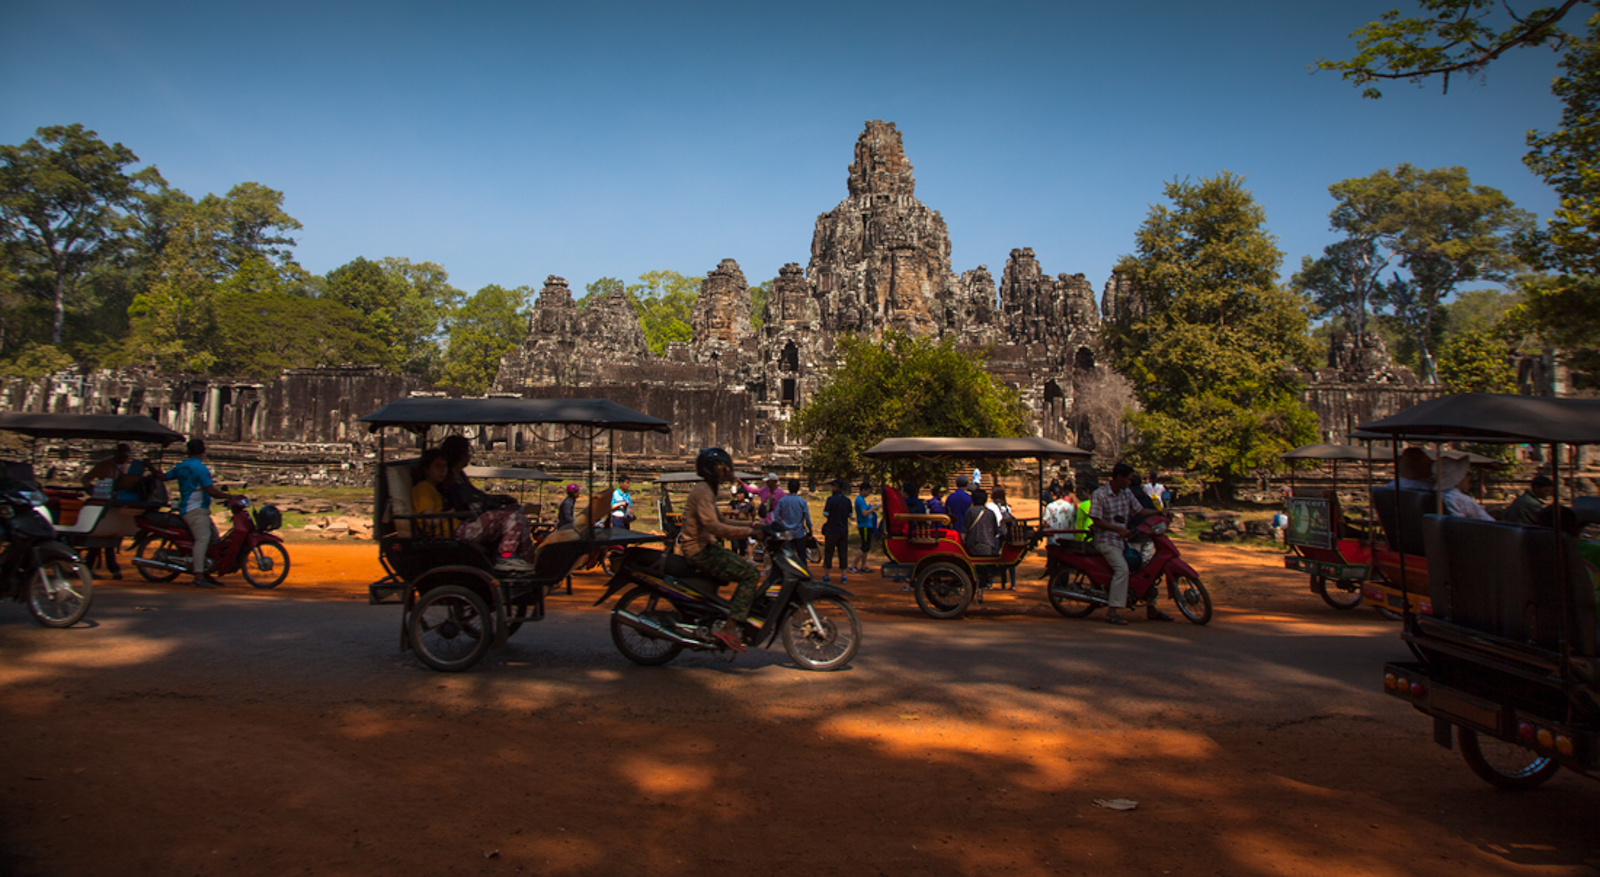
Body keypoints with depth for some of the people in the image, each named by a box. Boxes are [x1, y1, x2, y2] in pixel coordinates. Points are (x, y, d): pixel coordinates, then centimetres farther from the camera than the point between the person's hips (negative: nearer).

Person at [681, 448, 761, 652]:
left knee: (749, 568, 15)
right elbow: (714, 527, -27)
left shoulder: (707, 491, 19)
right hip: (699, 551, -10)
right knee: (751, 573, -18)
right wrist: (748, 532, -26)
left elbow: (720, 522, 24)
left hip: (705, 548, 10)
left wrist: (750, 526, 14)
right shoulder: (702, 492, -15)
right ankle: (729, 628, -22)